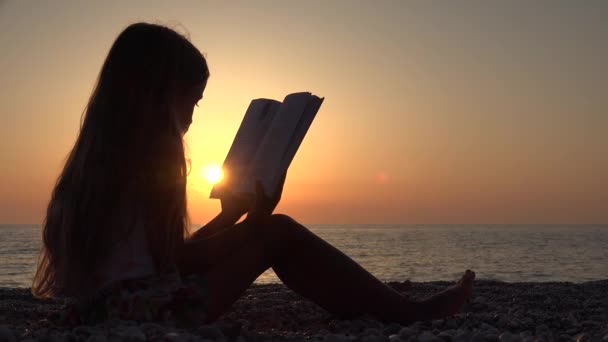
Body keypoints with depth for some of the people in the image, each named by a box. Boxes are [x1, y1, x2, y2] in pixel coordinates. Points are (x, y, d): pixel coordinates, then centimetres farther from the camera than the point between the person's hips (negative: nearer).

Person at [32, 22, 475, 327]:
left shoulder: (101, 154, 13)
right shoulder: (152, 154, -14)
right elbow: (175, 261, -13)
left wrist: (231, 212, 19)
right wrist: (255, 220, -3)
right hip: (142, 306, -9)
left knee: (268, 232, 15)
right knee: (280, 233, -6)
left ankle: (372, 311, 20)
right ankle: (412, 314, 3)